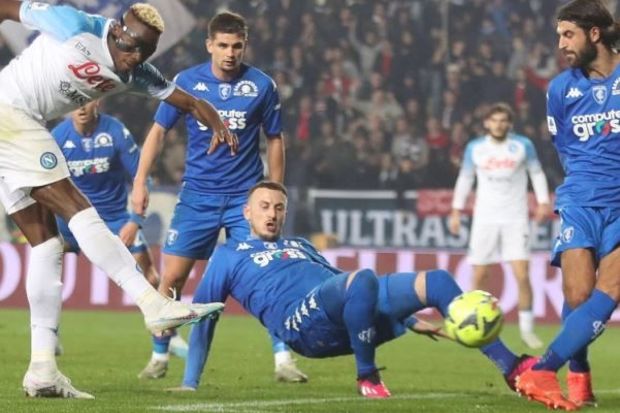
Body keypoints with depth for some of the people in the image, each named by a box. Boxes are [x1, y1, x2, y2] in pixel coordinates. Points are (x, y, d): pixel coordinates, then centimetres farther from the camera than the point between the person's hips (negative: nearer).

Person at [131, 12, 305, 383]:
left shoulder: (262, 85, -3)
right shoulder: (186, 82, -2)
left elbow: (275, 140, 7)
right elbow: (159, 131, 6)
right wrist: (140, 181, -2)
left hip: (246, 196, -1)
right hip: (197, 195, 1)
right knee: (172, 276, -2)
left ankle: (283, 359, -3)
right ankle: (159, 357, 13)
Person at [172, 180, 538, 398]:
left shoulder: (300, 246, 38)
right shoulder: (229, 255, 21)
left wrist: (408, 319, 29)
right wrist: (190, 382, 5)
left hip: (357, 312, 7)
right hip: (304, 320, -7)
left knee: (437, 280, -10)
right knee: (363, 278, -38)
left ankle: (511, 368, -16)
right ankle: (367, 377, -25)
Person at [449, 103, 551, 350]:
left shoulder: (523, 146, 0)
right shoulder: (475, 148, 4)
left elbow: (536, 173, 9)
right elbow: (465, 178, 14)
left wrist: (543, 202, -4)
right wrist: (456, 211, 10)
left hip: (515, 220, -2)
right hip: (485, 218, 2)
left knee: (522, 275, -12)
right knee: (479, 276, 1)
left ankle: (527, 329, -3)